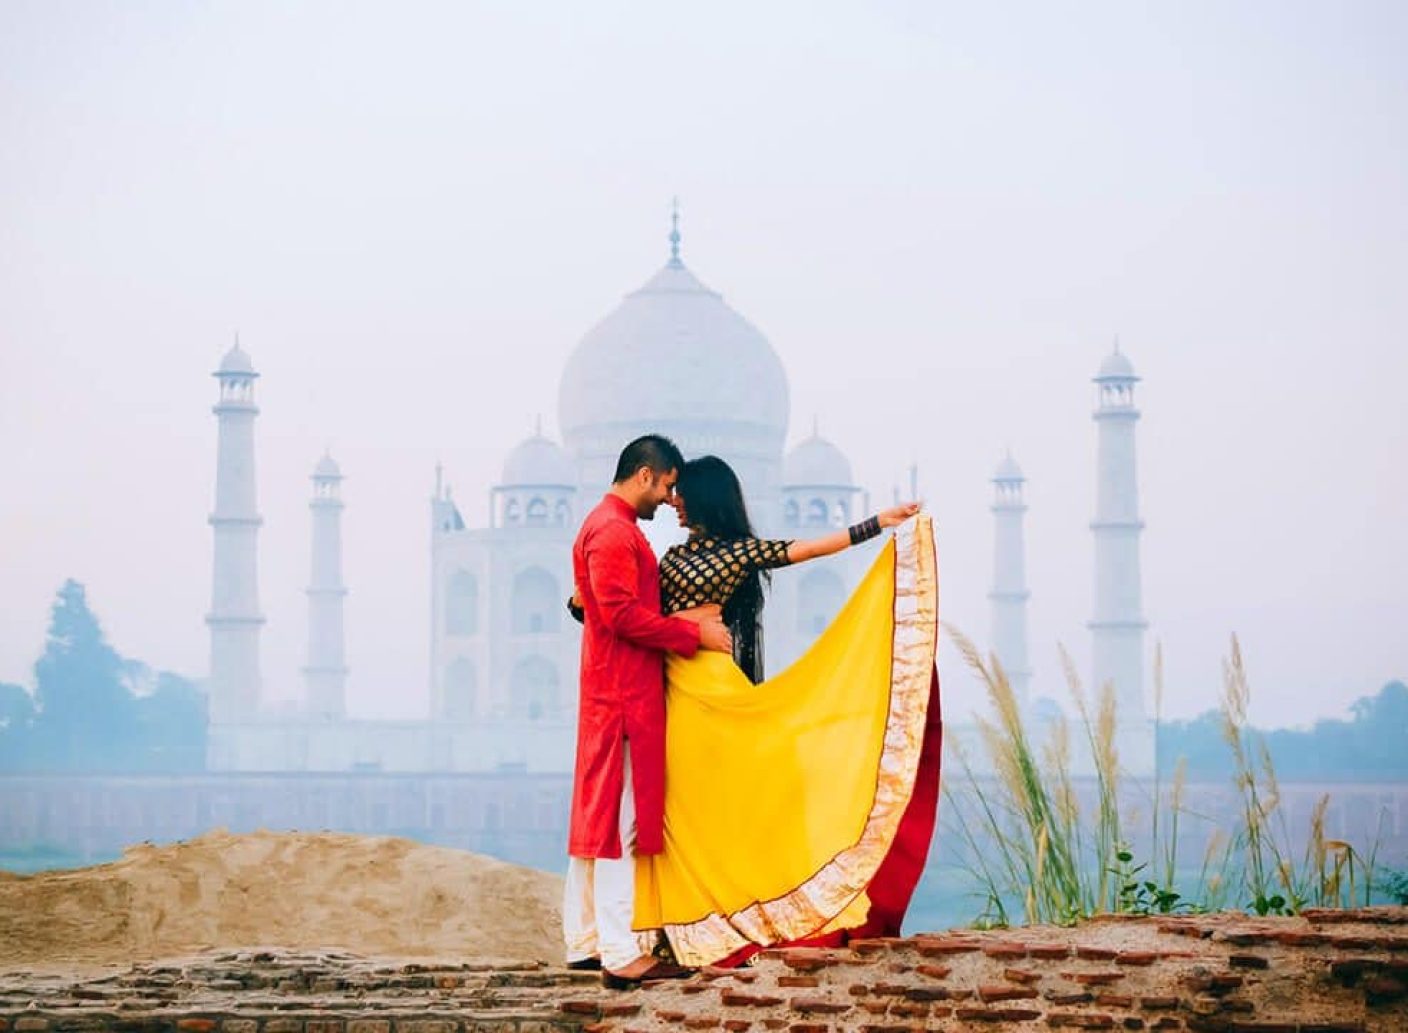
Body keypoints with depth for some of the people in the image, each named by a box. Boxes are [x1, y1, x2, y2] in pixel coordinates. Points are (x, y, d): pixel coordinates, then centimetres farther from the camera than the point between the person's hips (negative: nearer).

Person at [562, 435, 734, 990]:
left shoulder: (609, 525, 19)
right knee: (621, 820, -10)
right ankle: (622, 955, -10)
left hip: (615, 690, 11)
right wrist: (693, 633, -16)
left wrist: (685, 619, 10)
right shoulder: (614, 530, -14)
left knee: (598, 815, 12)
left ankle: (586, 941, 17)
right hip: (625, 694, -11)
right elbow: (621, 614, -22)